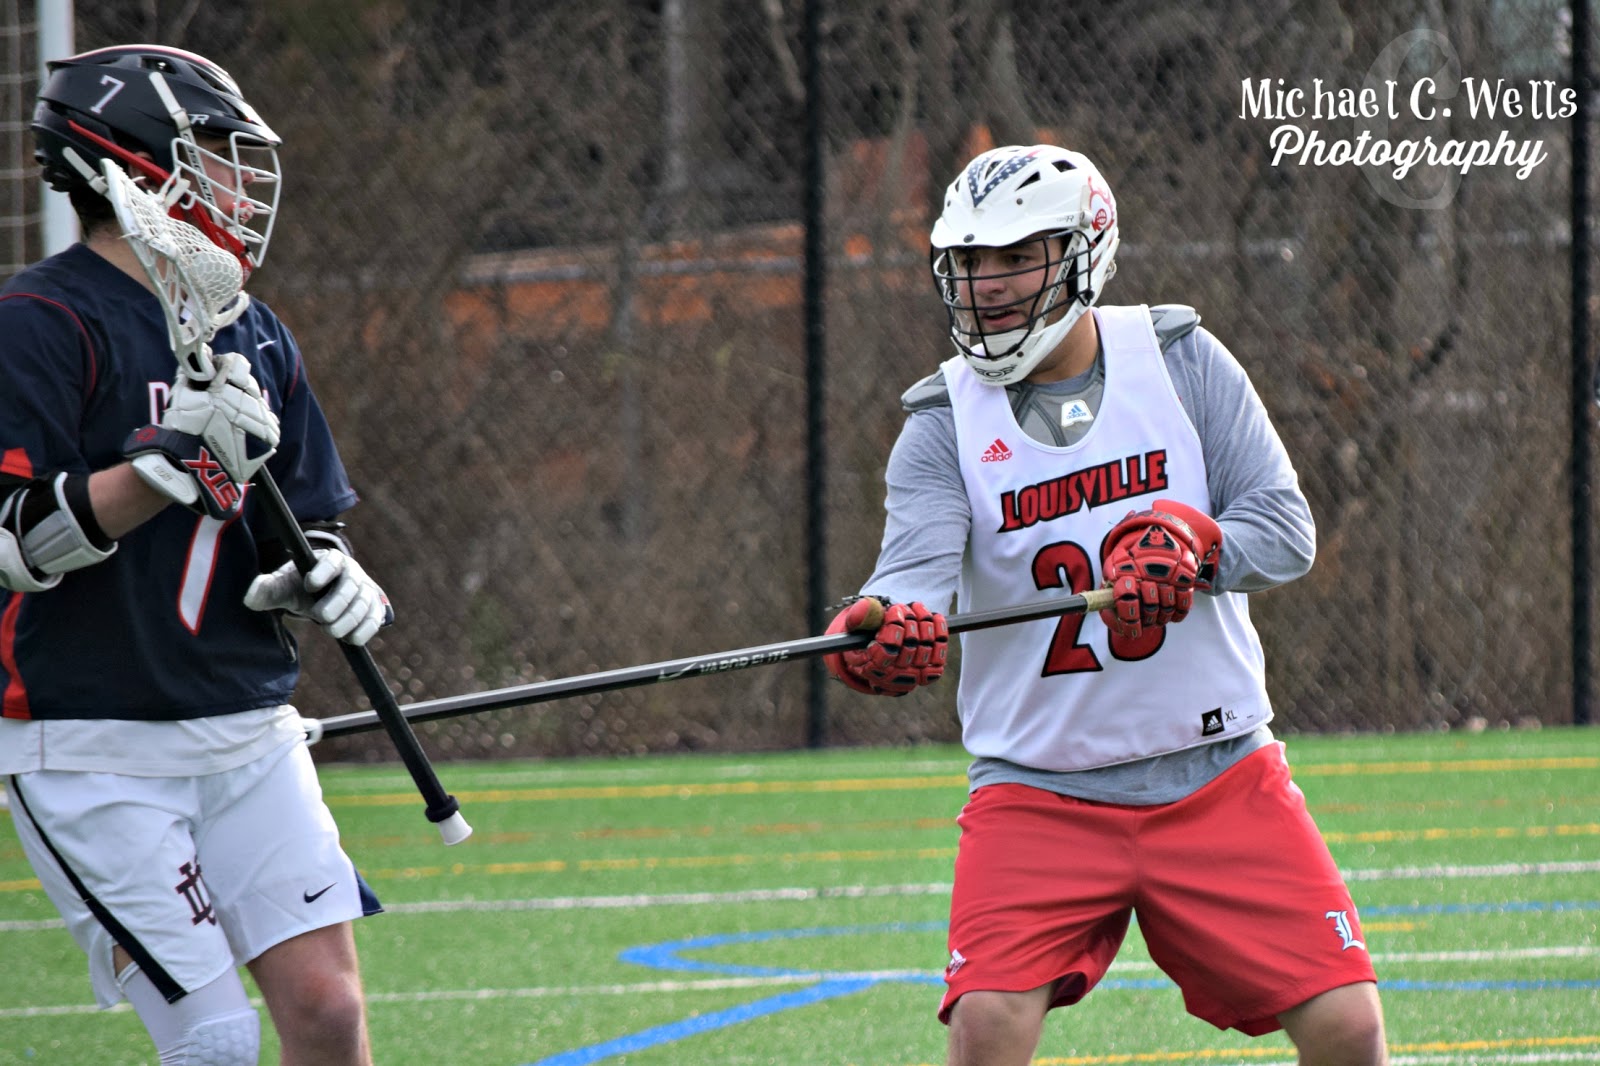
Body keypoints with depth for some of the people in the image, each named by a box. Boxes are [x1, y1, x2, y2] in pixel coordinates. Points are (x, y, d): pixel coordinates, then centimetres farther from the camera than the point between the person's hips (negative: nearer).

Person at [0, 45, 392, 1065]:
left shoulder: (255, 338, 12)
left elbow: (304, 521, 18)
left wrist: (325, 574, -6)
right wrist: (170, 463, -29)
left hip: (249, 734, 7)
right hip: (92, 748, -7)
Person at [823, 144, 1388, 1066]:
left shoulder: (1180, 361, 0)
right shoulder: (946, 422, -2)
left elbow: (1287, 530, -5)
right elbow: (920, 560, -20)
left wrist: (1189, 542, -27)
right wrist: (887, 619, -44)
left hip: (1218, 779, 1)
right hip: (1039, 795, -1)